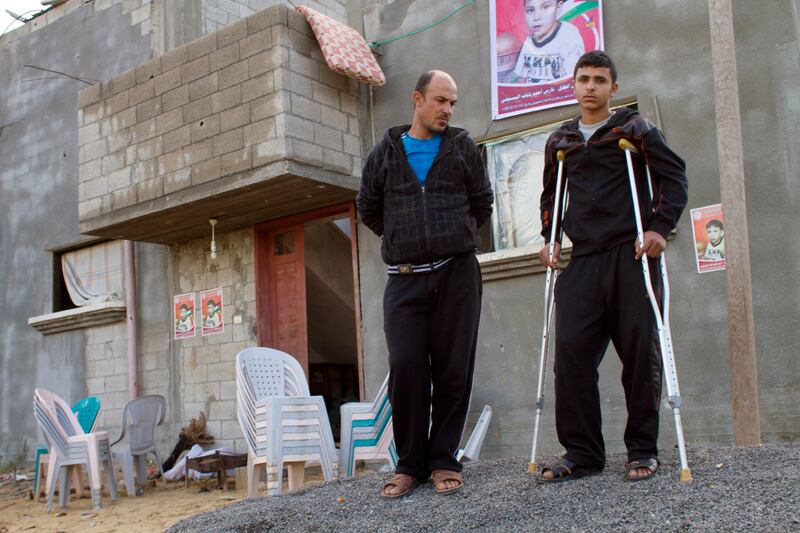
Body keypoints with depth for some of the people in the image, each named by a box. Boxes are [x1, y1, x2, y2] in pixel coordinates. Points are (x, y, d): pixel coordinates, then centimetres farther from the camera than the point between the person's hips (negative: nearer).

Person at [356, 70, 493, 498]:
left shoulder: (462, 147, 11)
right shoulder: (386, 152, 10)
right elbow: (368, 208, 19)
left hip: (457, 274, 0)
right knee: (405, 370, -6)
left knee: (453, 370, 0)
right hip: (404, 279, 0)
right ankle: (410, 463, 6)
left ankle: (443, 460, 10)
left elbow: (482, 202, 19)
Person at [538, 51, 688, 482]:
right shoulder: (559, 142, 17)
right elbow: (550, 195, 27)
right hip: (583, 260, 4)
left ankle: (643, 450, 11)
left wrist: (660, 227, -9)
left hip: (631, 255, -3)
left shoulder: (635, 130, 5)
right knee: (571, 352, -5)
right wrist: (549, 238, 15)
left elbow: (674, 176, 3)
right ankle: (582, 453, 2)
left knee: (640, 351, -1)